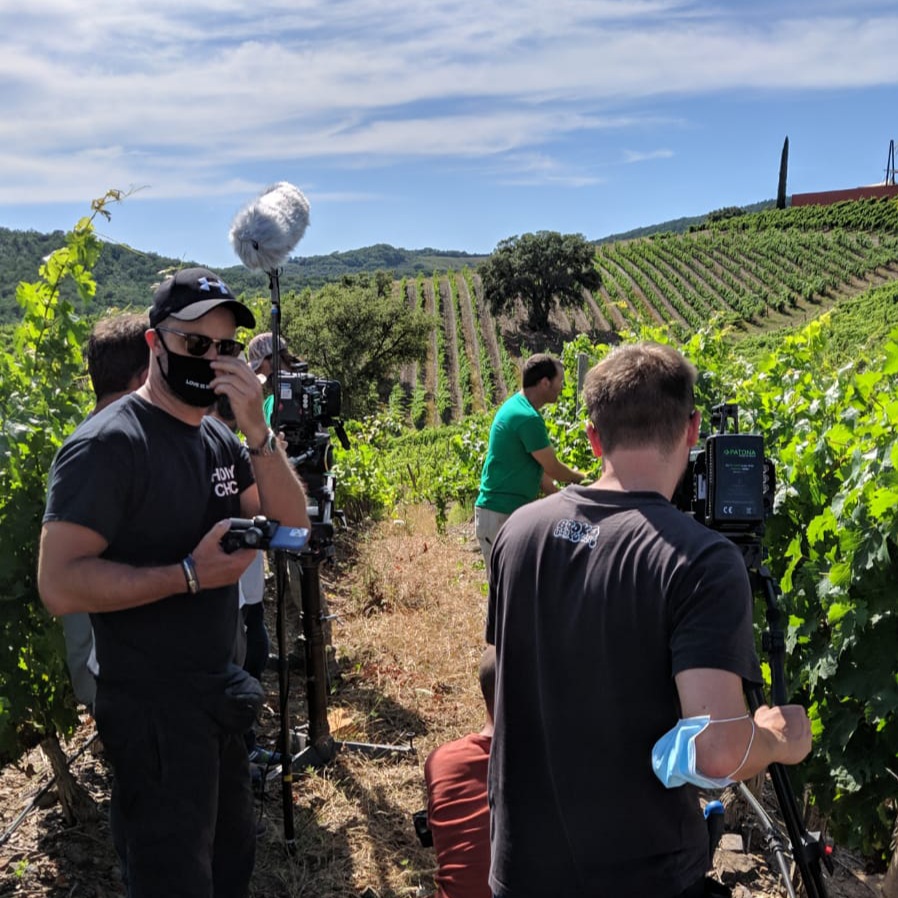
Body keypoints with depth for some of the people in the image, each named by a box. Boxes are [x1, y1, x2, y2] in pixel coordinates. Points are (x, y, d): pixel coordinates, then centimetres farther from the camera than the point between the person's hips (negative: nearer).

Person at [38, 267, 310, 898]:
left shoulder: (220, 438, 4)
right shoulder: (108, 445, -20)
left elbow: (291, 519, -5)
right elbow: (60, 585, -25)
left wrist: (256, 429, -18)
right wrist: (189, 574, -25)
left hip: (221, 692, 8)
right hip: (153, 708, -7)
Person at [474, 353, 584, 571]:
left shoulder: (516, 406, 11)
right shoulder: (527, 418, -21)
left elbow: (537, 467, 15)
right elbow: (553, 469, -12)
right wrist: (583, 479, 8)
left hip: (510, 512, 10)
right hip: (501, 515, -10)